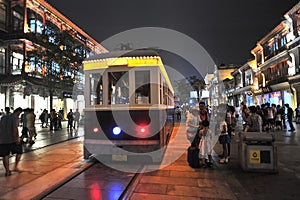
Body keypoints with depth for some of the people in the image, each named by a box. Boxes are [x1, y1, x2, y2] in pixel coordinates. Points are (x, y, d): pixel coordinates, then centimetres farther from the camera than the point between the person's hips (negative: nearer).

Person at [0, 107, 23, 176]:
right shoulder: (15, 117, -7)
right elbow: (15, 128, -19)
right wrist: (17, 138, -16)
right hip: (12, 139, -5)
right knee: (19, 152, 14)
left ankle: (7, 171, 14)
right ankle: (15, 167, 13)